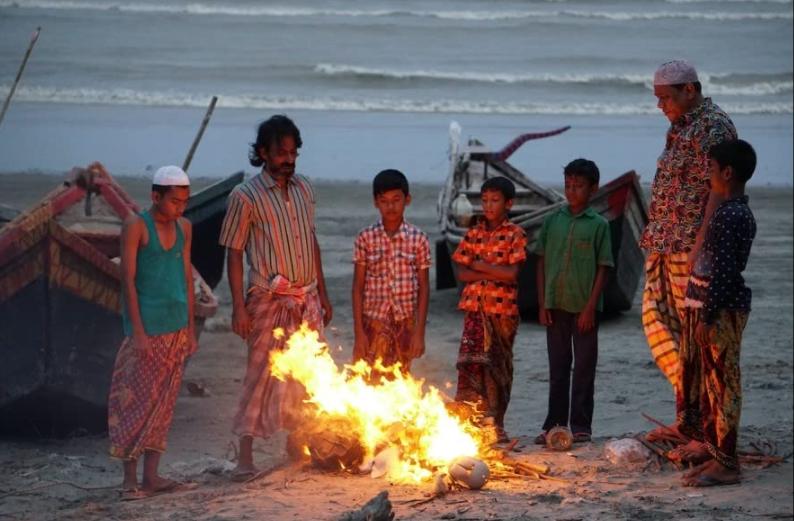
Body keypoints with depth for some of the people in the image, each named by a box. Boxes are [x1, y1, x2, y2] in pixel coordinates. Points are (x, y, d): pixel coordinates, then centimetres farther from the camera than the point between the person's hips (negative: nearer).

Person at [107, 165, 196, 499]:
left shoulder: (183, 228, 11)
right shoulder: (135, 226, -7)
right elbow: (128, 280, -11)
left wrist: (190, 327, 13)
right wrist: (137, 331, -16)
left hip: (176, 328, 6)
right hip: (147, 328, -6)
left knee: (164, 403, 7)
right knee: (137, 400, -5)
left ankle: (151, 475, 12)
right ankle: (130, 478, -1)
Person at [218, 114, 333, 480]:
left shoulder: (304, 188, 10)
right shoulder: (246, 196, -7)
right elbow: (234, 253, -7)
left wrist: (322, 294, 16)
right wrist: (239, 307, -13)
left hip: (307, 300, 5)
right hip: (270, 300, -5)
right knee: (261, 377, -5)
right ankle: (245, 456, 0)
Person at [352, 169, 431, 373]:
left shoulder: (418, 239, -2)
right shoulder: (365, 238, -3)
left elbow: (423, 287, 2)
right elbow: (358, 287, 0)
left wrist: (419, 332, -3)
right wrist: (359, 332, -6)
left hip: (404, 324, 1)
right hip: (374, 323, -1)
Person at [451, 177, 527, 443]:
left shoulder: (515, 234, -1)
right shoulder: (474, 233, 9)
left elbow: (512, 274, -13)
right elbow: (462, 273, 2)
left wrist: (479, 265, -8)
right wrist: (494, 273, -10)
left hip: (503, 308, -2)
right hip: (475, 307, 2)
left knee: (499, 366, 5)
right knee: (470, 361, -9)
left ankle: (495, 423, 15)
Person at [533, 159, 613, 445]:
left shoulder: (598, 224, -2)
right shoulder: (553, 221, 5)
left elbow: (603, 268, -4)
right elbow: (542, 263, 8)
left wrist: (591, 307, -10)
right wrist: (542, 303, 1)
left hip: (584, 306, -3)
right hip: (556, 304, 3)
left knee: (584, 368, 4)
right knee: (557, 367, 9)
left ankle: (581, 425, 12)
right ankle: (554, 424, 16)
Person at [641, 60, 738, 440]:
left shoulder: (713, 127, -12)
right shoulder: (680, 127, 17)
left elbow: (718, 192, -19)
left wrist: (699, 248, -24)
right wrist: (655, 238, 17)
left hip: (692, 248, -10)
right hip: (665, 246, 10)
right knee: (657, 320, 10)